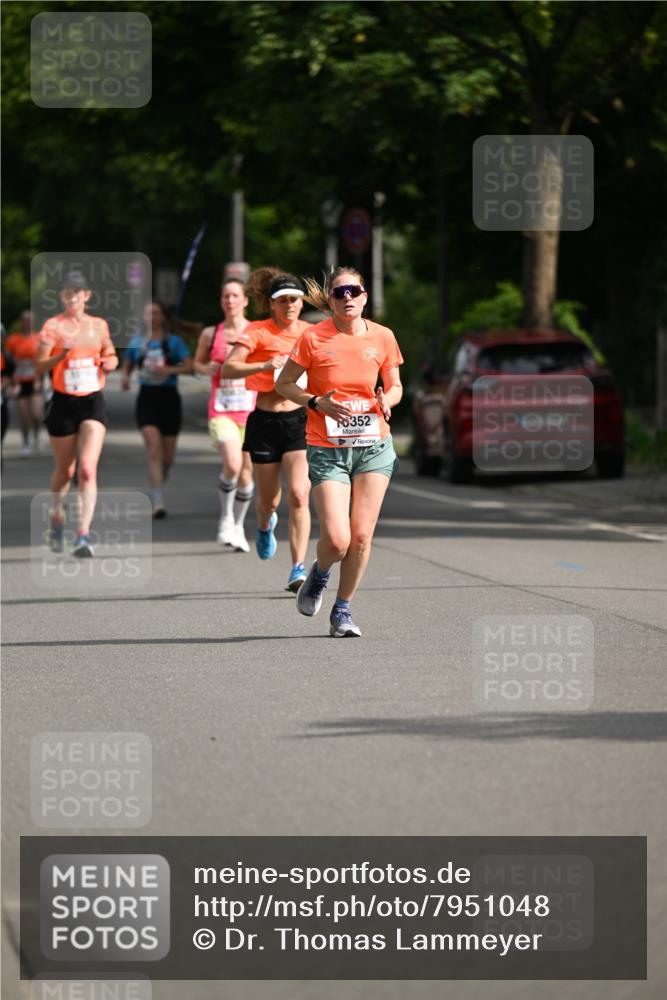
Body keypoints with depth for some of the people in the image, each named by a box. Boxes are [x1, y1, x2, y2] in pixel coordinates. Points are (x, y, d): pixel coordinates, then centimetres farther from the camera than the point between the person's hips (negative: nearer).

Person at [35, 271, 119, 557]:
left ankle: (84, 536, -17)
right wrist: (61, 355, -27)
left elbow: (110, 354, 23)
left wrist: (110, 362, 0)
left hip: (92, 403, 1)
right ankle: (56, 521, 38)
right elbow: (39, 367, -10)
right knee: (65, 471, 11)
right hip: (64, 403, -1)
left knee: (87, 469, -14)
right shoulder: (53, 326, -4)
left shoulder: (99, 325, 7)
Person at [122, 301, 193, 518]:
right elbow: (127, 365, 20)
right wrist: (125, 377, -1)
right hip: (147, 397, 0)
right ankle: (158, 502, -23)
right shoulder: (137, 342, 8)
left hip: (169, 397, 1)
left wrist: (169, 369, -24)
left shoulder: (174, 341, 2)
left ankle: (157, 492, 34)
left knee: (167, 457, 8)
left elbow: (189, 366, -8)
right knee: (154, 451, -18)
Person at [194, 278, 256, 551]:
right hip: (221, 411, -1)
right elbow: (197, 363, 18)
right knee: (232, 465, -21)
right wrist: (208, 369, -5)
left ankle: (238, 526, 25)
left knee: (246, 471, 5)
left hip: (251, 410, 1)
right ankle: (226, 518, 1)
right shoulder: (210, 334, 5)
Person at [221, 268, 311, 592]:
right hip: (265, 422, -1)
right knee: (269, 499, 12)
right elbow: (227, 369, -17)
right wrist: (264, 365, -31)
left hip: (300, 420, 1)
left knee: (298, 495, -16)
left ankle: (298, 569, -14)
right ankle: (265, 525, 49)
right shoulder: (258, 331, -6)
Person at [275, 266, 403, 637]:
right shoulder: (314, 338, -6)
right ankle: (320, 573, 24)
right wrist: (317, 402, -14)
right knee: (337, 540, -12)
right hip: (327, 450, -3)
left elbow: (394, 385, 15)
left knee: (361, 537, -2)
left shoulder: (382, 337, 2)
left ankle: (342, 611, 16)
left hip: (374, 446, 3)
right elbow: (283, 384, 3)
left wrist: (387, 401, -8)